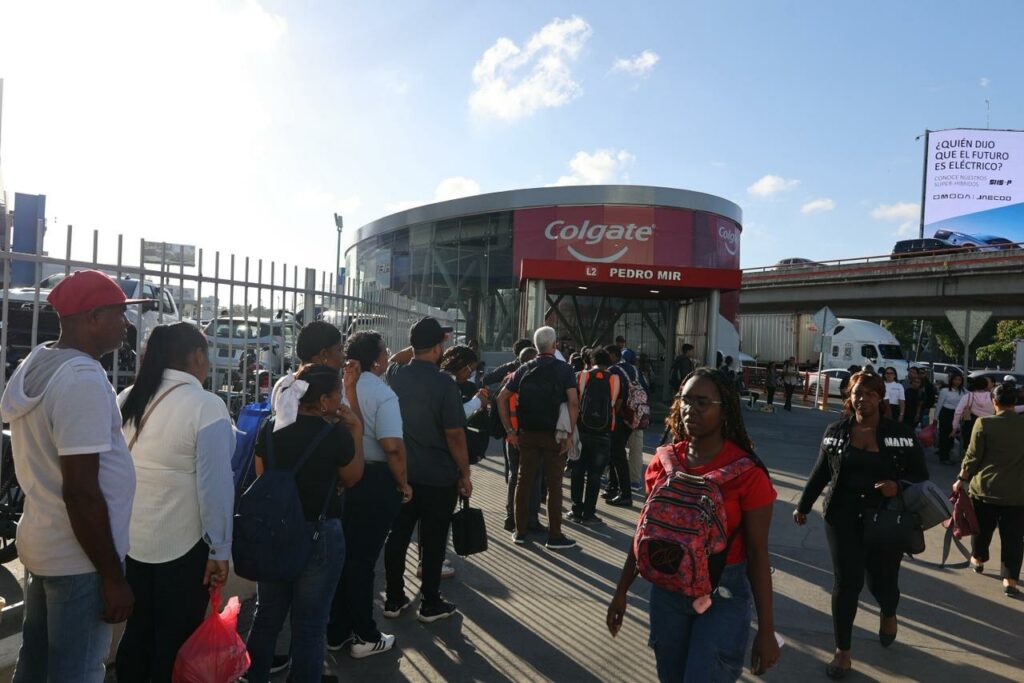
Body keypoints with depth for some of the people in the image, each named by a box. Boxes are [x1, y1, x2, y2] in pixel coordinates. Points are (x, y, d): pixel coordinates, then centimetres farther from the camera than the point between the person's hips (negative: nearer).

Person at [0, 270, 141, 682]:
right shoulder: (84, 378, -23)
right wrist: (113, 577, -19)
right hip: (80, 558, -9)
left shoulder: (35, 364, 7)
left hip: (41, 543, 9)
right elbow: (81, 491, -26)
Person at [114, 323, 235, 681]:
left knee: (137, 630, 22)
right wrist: (219, 548, -10)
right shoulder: (206, 405, -18)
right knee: (175, 639, 11)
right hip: (183, 544, -6)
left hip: (131, 538, 6)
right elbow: (214, 483, -18)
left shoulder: (127, 399, 3)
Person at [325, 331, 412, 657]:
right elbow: (392, 446, -27)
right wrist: (402, 483, -12)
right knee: (362, 558, 5)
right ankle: (365, 637, 19)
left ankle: (337, 631, 29)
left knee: (340, 554, 17)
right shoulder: (381, 393, -18)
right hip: (374, 481, -6)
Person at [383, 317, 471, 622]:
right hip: (438, 477, -5)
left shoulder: (395, 375, -2)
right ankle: (430, 604, 20)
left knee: (397, 536, 14)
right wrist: (465, 474, -7)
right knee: (433, 541, 8)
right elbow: (455, 435, -17)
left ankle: (394, 599, 27)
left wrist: (418, 346, 20)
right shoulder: (444, 383, -18)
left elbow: (396, 359, 26)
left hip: (400, 473, 5)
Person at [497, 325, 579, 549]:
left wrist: (510, 430, 4)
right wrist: (569, 434, -12)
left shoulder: (525, 369, 5)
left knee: (524, 481, 11)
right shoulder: (564, 369, -4)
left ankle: (520, 532, 19)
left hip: (527, 434, 3)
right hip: (553, 435, -3)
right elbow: (573, 403, -16)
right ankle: (554, 536, 11)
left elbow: (502, 398, 2)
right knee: (554, 486, 5)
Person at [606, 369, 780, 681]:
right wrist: (621, 591, 11)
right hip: (667, 588, 4)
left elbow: (758, 553, -11)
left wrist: (766, 629, -9)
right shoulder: (663, 462, -4)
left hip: (723, 593, -4)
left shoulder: (747, 473, -16)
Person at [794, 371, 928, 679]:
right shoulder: (836, 431, 0)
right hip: (844, 519, 1)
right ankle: (843, 651, 18)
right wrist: (804, 505, 11)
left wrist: (898, 486, -22)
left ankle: (888, 614, 50)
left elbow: (920, 475, -1)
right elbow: (820, 472, 8)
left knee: (881, 580, 11)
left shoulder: (901, 433, -5)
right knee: (845, 583, 1)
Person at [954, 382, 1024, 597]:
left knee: (982, 529, 19)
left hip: (985, 488, -1)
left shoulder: (984, 424, -12)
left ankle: (978, 560, 39)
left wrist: (961, 480, 2)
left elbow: (972, 457, -9)